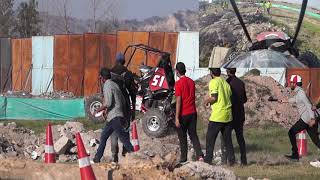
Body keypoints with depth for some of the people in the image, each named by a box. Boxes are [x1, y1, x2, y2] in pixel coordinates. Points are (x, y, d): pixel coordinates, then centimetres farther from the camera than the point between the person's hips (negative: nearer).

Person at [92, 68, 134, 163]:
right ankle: (97, 158, 19)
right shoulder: (115, 85, 17)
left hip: (114, 117, -10)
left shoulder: (107, 86, -10)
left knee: (123, 138, -12)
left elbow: (108, 103, -19)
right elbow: (123, 101, 18)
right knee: (103, 137, 15)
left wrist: (99, 110, -4)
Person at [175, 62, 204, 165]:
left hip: (183, 114, -5)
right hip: (192, 113, 5)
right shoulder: (191, 82, 7)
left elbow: (178, 101, -16)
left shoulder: (179, 83, -14)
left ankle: (183, 160, 10)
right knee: (193, 135, 8)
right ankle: (200, 155, -10)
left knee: (182, 137, 6)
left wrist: (177, 118, -15)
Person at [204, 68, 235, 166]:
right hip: (228, 115, 6)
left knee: (210, 139, 2)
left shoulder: (213, 82, -9)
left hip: (217, 116, -6)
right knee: (227, 139, 12)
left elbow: (214, 98, -18)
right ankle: (231, 160, 10)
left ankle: (208, 160, 1)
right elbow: (230, 97, 14)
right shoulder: (225, 83, 12)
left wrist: (207, 101, 3)